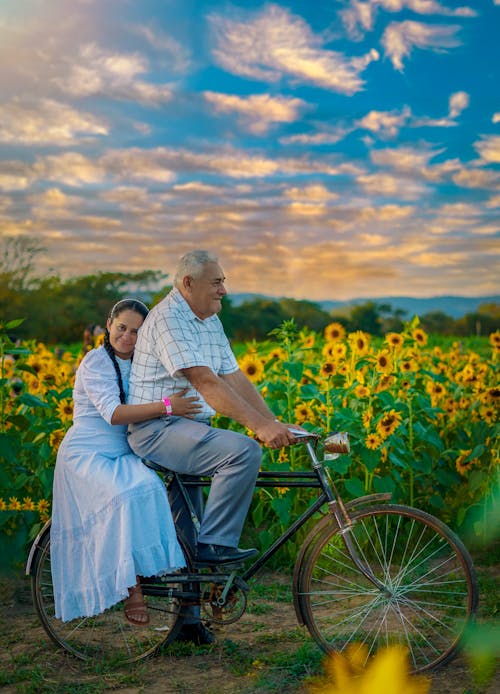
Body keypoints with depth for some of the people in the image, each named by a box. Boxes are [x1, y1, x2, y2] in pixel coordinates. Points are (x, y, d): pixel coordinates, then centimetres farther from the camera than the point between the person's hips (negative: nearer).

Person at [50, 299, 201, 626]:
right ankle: (130, 587, -22)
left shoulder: (137, 365, 14)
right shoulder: (96, 361, -9)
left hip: (123, 456, 6)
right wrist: (166, 407, -31)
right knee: (126, 498, -32)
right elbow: (113, 413, -22)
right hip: (87, 455, -6)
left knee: (151, 489, -26)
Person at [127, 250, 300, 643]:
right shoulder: (168, 318, -17)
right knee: (243, 452, -28)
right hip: (158, 430, -9)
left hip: (190, 430, 9)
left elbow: (235, 378, 9)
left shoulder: (210, 322, 13)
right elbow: (205, 381, -26)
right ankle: (214, 544, -16)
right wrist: (259, 425, -30)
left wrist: (276, 424, -2)